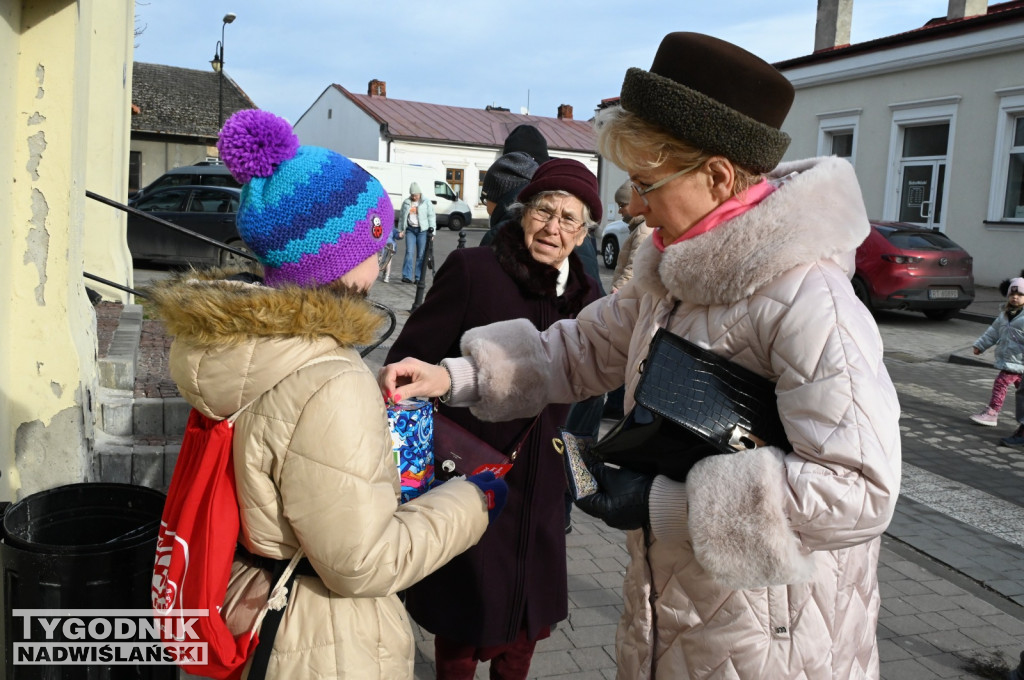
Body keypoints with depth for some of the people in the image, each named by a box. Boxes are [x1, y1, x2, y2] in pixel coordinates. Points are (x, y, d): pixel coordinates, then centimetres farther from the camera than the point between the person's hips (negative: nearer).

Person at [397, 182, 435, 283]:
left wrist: (432, 230, -6)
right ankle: (407, 276, -10)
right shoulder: (406, 202, 12)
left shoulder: (426, 202, 3)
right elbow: (402, 217, 18)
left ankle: (418, 277, 3)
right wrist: (401, 230, 12)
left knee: (421, 254, -2)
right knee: (409, 252, -8)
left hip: (422, 230, -2)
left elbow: (431, 216, 2)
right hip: (410, 230, 2)